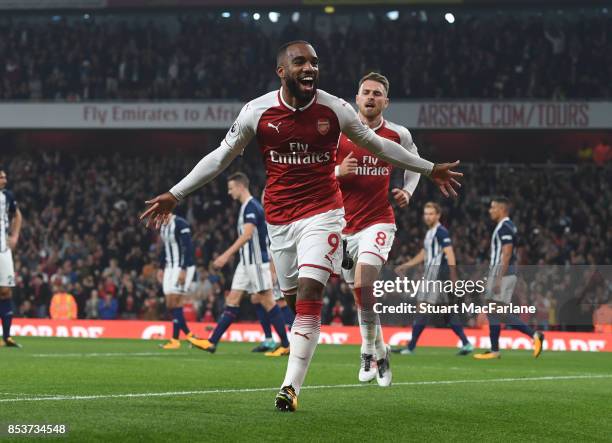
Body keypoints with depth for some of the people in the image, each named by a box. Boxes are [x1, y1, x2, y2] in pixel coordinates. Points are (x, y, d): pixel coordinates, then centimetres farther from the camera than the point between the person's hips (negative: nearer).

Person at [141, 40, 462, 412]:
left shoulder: (335, 109, -5)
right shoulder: (258, 112, -4)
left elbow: (377, 145, 11)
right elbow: (221, 157, 6)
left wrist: (429, 169, 18)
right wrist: (175, 195, 5)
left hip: (322, 213, -2)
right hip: (279, 219, 2)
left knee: (309, 295, -17)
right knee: (296, 300, 7)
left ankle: (291, 387, -21)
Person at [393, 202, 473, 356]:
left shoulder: (441, 232, -10)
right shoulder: (430, 232, 19)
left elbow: (450, 254, -18)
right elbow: (423, 255, 28)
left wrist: (453, 277, -25)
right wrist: (405, 266, 27)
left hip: (437, 272, -10)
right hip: (431, 273, 10)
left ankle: (411, 347, -9)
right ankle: (466, 344, 10)